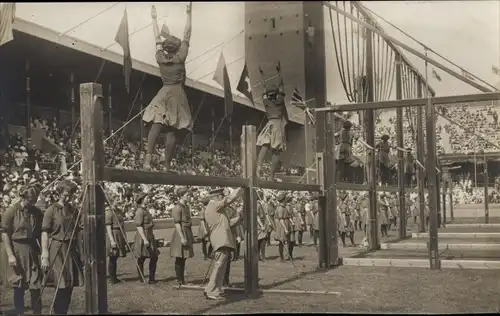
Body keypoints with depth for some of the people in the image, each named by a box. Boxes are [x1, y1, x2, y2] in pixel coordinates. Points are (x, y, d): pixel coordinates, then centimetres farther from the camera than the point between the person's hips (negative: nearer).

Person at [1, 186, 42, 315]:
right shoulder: (11, 211, -6)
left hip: (33, 251, 3)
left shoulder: (37, 212, 5)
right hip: (17, 251, -3)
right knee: (19, 287, 4)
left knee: (35, 286, 0)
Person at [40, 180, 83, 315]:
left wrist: (81, 252, 11)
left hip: (72, 250, 5)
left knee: (69, 287, 6)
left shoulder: (74, 210, 10)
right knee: (61, 287, -8)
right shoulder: (51, 210, -6)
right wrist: (45, 256, -14)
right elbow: (45, 233, -9)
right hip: (57, 250, -5)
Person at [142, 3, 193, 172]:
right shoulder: (180, 57, -5)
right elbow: (187, 35, -1)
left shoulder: (160, 58, 3)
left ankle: (148, 157, -28)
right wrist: (189, 14, 3)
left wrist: (154, 18, 24)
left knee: (156, 125, -7)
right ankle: (167, 166, -5)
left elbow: (157, 37, 13)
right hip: (177, 94, -2)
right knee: (171, 131, -4)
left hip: (163, 94, 2)